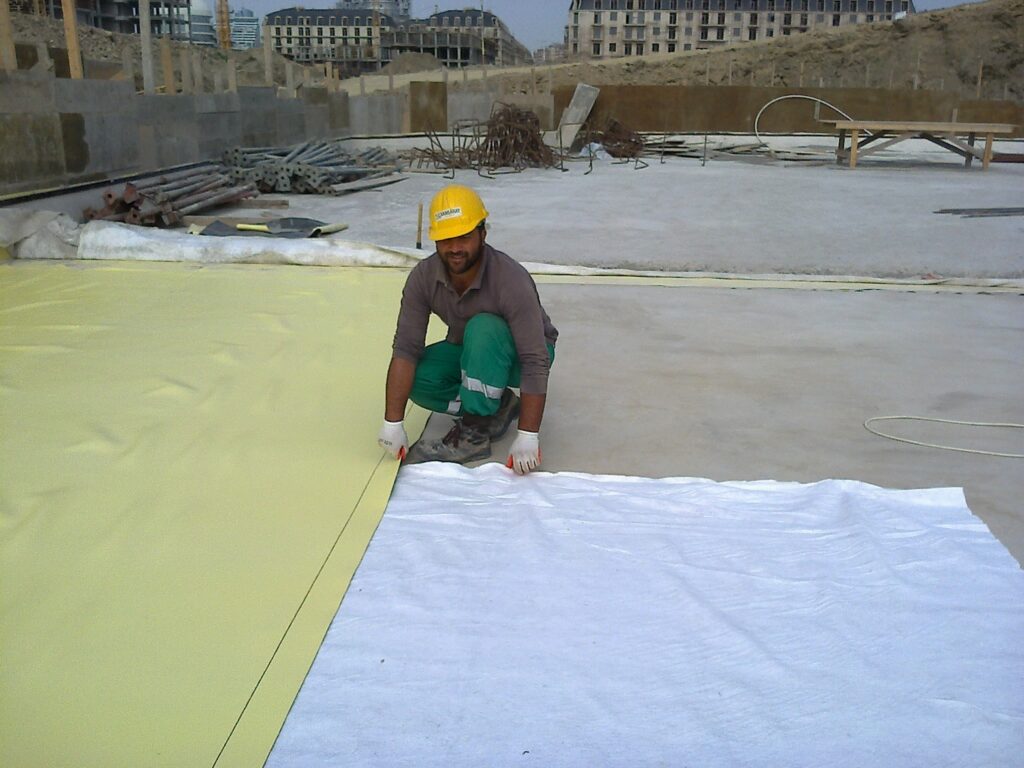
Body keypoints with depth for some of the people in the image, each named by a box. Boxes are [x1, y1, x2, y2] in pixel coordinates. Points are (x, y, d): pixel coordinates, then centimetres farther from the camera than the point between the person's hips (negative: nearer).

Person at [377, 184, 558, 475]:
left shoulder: (511, 281, -34)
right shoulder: (423, 277, -20)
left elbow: (535, 362, -35)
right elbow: (405, 348, -21)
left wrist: (528, 437, -39)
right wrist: (393, 422, -27)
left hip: (518, 354, -5)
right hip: (470, 350, 5)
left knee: (482, 328, -36)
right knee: (416, 377, -22)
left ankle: (476, 431, -25)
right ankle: (497, 406, -4)